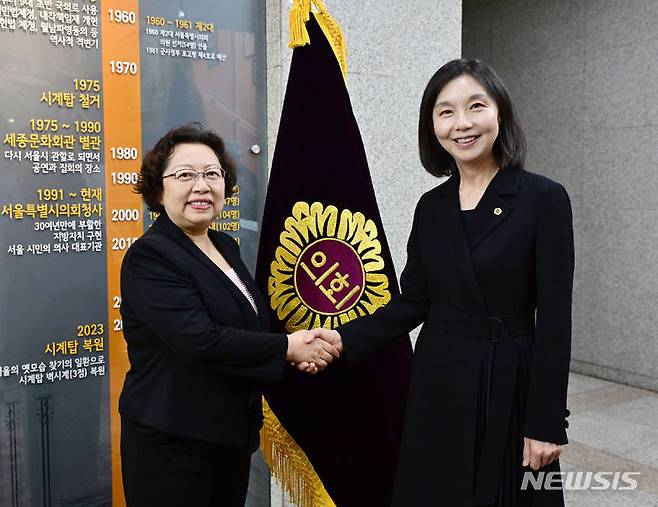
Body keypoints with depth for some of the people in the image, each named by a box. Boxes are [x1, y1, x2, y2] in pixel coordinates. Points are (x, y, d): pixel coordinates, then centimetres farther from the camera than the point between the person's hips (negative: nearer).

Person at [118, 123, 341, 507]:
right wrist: (287, 348, -18)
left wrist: (299, 350, -6)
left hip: (234, 434, 7)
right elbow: (200, 340, -27)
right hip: (171, 441, -7)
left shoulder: (226, 246, 8)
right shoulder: (150, 256, -16)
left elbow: (252, 323, 14)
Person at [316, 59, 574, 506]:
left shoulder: (543, 198, -9)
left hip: (510, 385, -3)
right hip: (439, 383, 4)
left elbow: (554, 319, -11)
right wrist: (343, 341, -9)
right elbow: (414, 302, 5)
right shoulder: (431, 207, 4)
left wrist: (546, 423, -11)